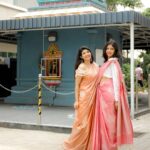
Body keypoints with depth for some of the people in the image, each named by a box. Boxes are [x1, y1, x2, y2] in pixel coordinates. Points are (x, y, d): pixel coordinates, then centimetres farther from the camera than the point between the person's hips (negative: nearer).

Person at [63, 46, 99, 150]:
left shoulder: (95, 66, 9)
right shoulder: (81, 67, -9)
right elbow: (77, 85, -8)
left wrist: (96, 96, 11)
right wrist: (76, 100, -12)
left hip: (93, 97, 6)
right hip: (84, 97, -6)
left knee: (91, 122, 8)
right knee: (82, 122, -3)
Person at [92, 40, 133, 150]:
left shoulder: (113, 62, -7)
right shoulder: (107, 62, 18)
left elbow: (116, 80, -13)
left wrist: (116, 98, -18)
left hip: (109, 93, -8)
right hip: (103, 93, 8)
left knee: (109, 121, -3)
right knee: (104, 120, 10)